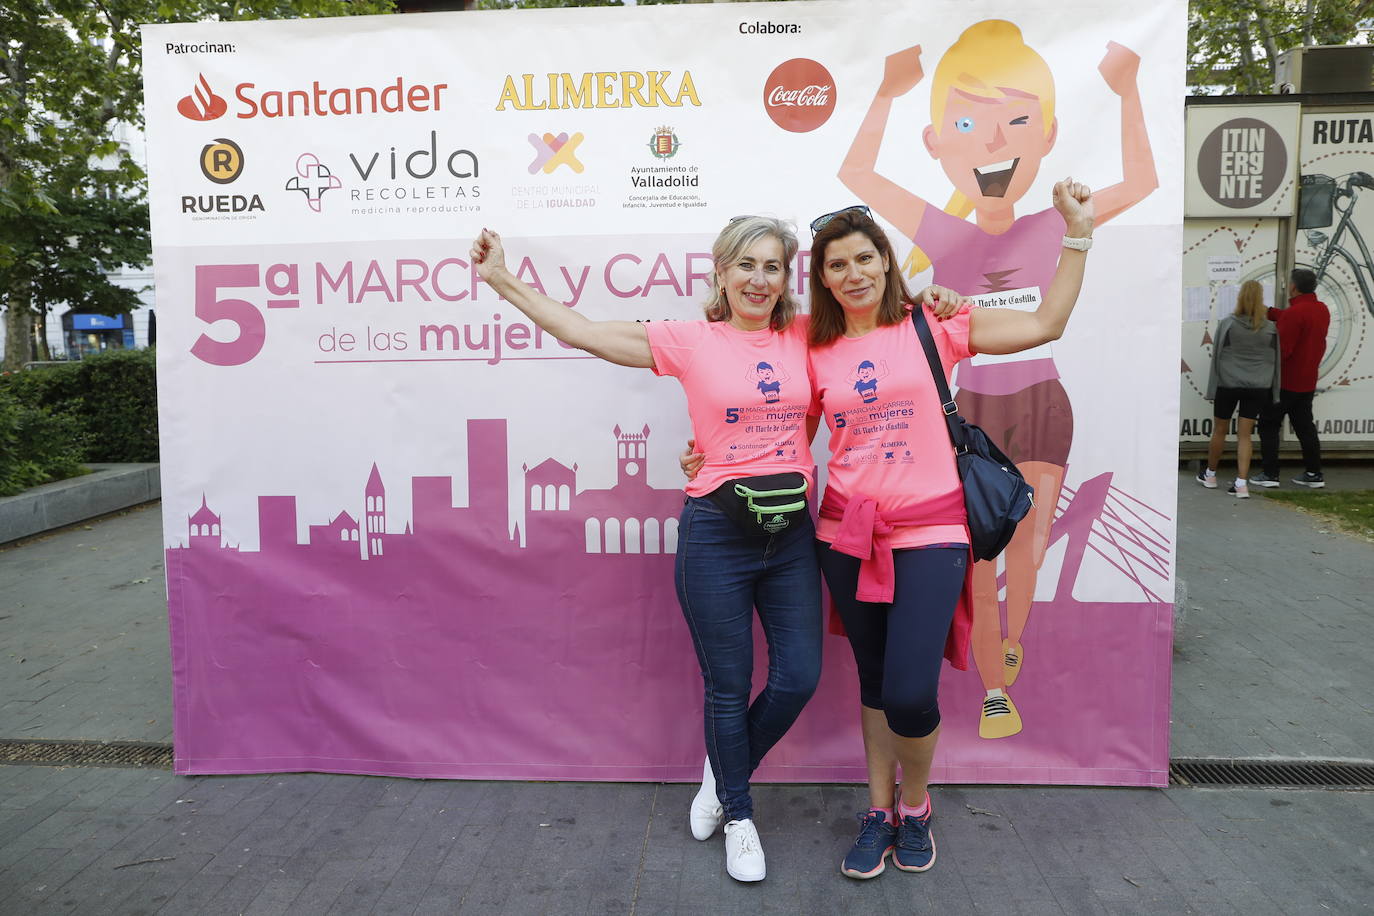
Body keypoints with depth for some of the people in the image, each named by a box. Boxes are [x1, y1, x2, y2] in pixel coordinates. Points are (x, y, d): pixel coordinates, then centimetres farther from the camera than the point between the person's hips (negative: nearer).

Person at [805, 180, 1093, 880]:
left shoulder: (930, 328, 0)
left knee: (911, 694, -10)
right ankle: (879, 812, 33)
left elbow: (1044, 324, -2)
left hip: (929, 533, -2)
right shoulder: (817, 354, 6)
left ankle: (915, 806, 21)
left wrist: (1078, 230, -3)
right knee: (874, 682, 13)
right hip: (848, 534, 3)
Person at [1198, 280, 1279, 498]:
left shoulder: (1227, 324, -9)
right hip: (1258, 387, 2)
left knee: (1220, 430, 14)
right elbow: (1275, 359, 5)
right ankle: (1241, 484, -2)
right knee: (1244, 435, 4)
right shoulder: (1270, 328, -2)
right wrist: (1272, 390, 14)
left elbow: (1217, 355, -6)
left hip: (1228, 384, -2)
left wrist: (1213, 387, 1)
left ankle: (1210, 474, 30)